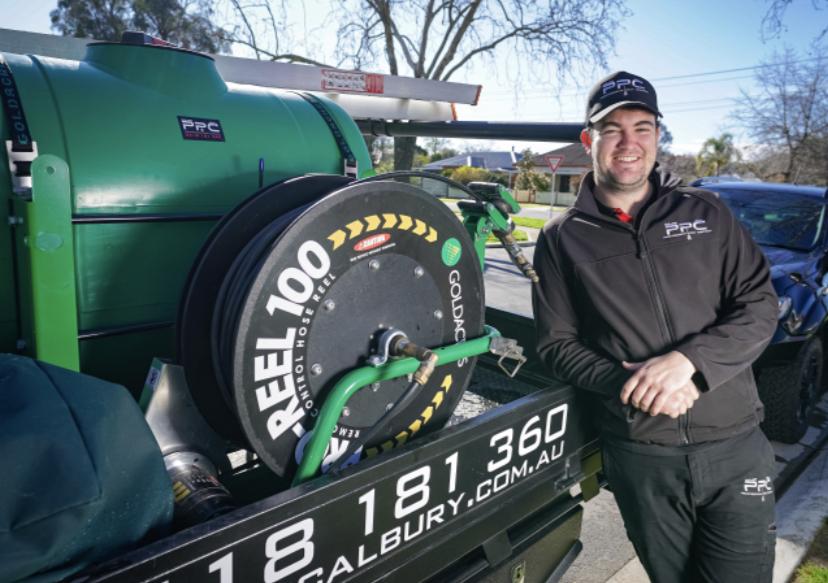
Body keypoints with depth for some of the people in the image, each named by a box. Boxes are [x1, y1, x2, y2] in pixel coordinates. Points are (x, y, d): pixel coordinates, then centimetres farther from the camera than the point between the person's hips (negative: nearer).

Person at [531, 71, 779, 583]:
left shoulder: (706, 212, 4)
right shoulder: (562, 239, 0)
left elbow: (760, 306, 0)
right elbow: (557, 345, -1)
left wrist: (686, 360, -17)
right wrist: (631, 386, -17)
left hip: (735, 445, 1)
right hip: (639, 457, 0)